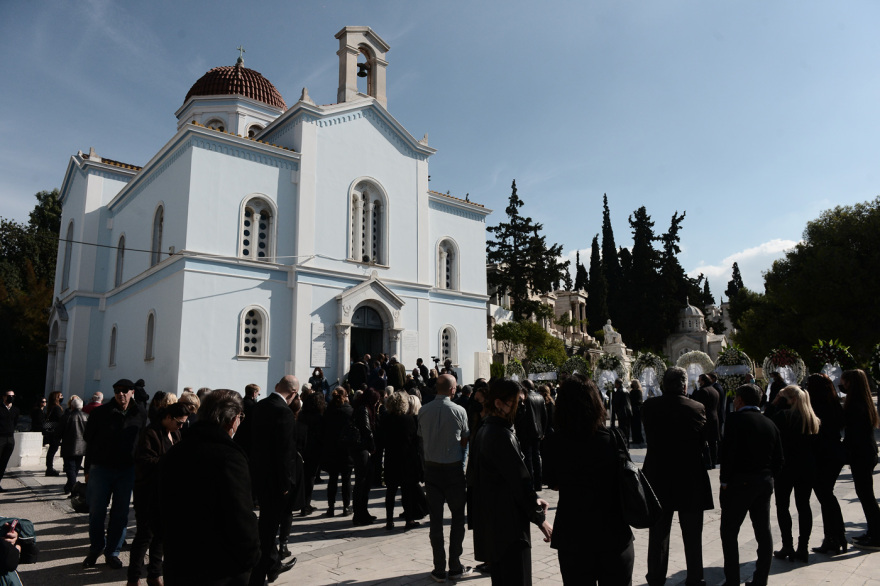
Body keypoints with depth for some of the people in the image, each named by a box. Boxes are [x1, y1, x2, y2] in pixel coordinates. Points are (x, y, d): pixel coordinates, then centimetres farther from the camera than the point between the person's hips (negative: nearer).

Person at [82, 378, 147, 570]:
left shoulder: (140, 415, 0)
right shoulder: (100, 413, -3)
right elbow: (89, 441, 2)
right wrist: (88, 470, 1)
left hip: (127, 470, 1)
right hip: (101, 468, -1)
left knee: (120, 513, 7)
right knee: (96, 512, 6)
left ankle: (112, 552, 20)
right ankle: (95, 550, 25)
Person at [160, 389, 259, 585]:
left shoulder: (173, 454, 4)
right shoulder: (228, 457, -22)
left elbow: (164, 511, 13)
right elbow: (241, 519, -24)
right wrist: (251, 555, -9)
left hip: (177, 564, 7)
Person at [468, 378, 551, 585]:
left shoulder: (485, 429, 11)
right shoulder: (502, 435, -20)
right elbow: (520, 480, -19)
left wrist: (532, 498, 8)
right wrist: (540, 518, -8)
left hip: (491, 523, 10)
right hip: (509, 525, -10)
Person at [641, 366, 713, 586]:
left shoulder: (649, 406, -8)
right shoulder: (697, 408, -12)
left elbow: (649, 438, 2)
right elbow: (703, 440, -4)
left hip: (658, 478, 2)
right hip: (691, 479, -1)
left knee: (658, 531, 14)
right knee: (692, 533, 14)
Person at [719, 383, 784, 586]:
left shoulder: (735, 419, -10)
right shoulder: (770, 424, 9)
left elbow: (727, 451, -17)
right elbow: (779, 459, 9)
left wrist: (725, 481, -10)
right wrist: (767, 476, 16)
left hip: (739, 482, -6)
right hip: (765, 483, 7)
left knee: (729, 532, 2)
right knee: (763, 531, 12)